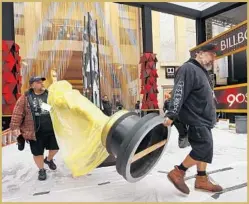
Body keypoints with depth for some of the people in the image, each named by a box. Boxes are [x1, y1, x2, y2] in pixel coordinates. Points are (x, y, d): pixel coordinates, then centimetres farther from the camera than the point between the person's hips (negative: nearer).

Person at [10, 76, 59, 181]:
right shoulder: (25, 98, -4)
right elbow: (17, 114, -6)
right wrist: (15, 127, -10)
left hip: (52, 130, 3)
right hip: (36, 132, -2)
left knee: (55, 147, 16)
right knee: (38, 152, 9)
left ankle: (49, 159, 48)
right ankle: (41, 170, 34)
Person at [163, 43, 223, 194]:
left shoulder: (202, 72, 20)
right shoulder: (189, 68, -12)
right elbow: (179, 93, -23)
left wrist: (211, 117, 25)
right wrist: (172, 115, -29)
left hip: (204, 119, 10)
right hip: (195, 119, -10)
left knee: (205, 149, 12)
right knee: (204, 148, -12)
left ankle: (201, 180, 24)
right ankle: (177, 173, 1)